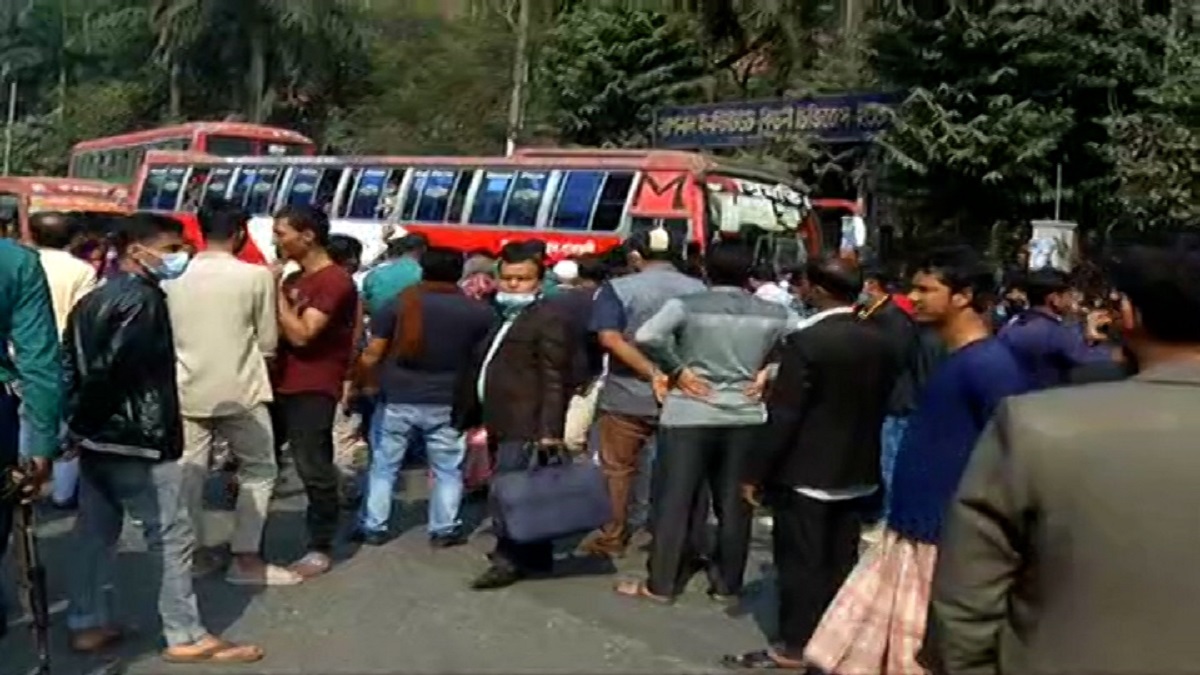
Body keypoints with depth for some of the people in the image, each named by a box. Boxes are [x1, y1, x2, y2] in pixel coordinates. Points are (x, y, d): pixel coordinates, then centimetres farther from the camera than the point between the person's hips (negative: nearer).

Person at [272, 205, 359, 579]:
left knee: (313, 469, -3)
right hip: (280, 384, 9)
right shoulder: (293, 279, 16)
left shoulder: (336, 281, -13)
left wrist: (276, 292, -16)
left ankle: (320, 549, 8)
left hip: (313, 390, -9)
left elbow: (301, 335, -20)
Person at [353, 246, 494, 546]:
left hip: (396, 399, 0)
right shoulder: (479, 312, -3)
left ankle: (373, 527, 16)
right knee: (448, 470, 12)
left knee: (383, 466, 12)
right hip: (447, 404, 0)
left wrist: (358, 383, 11)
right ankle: (444, 529, 15)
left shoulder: (400, 304, -4)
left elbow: (372, 353, -3)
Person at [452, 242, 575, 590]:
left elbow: (554, 380, -16)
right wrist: (479, 419, 22)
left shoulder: (547, 319, -9)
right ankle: (536, 557, 23)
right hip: (502, 425, 9)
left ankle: (509, 559, -3)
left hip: (525, 427, -9)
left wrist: (549, 429, -22)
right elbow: (483, 369, 24)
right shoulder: (502, 319, 20)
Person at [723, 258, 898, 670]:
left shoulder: (806, 342, -19)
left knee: (801, 562, 4)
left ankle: (796, 646, 12)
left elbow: (783, 417, -19)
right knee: (840, 561, 15)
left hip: (807, 472, -7)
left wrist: (755, 472, -12)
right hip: (858, 471, 7)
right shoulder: (880, 342, 3)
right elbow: (882, 405, 11)